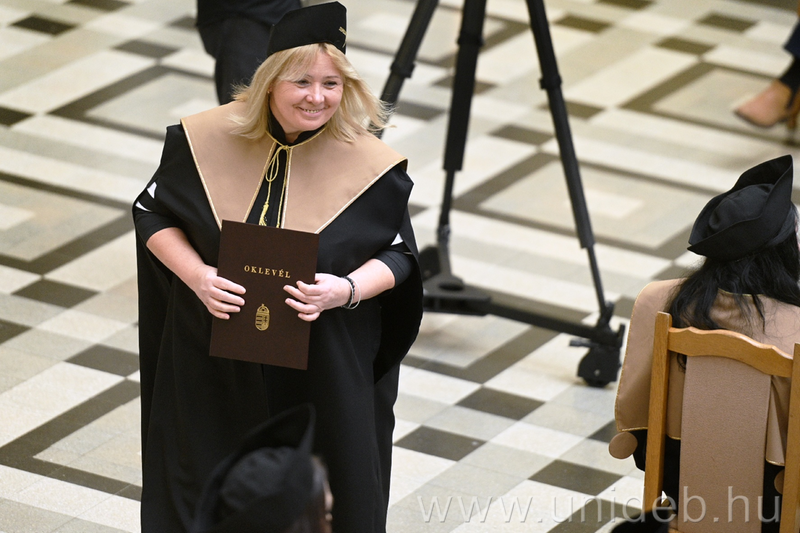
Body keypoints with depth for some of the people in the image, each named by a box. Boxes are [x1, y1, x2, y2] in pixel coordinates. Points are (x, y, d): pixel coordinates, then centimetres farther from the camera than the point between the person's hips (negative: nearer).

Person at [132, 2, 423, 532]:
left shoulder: (371, 164, -13)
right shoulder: (207, 139, -9)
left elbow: (398, 254, -2)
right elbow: (153, 213, 2)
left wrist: (346, 289, -23)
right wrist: (196, 276, -16)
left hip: (323, 368, -1)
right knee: (206, 487, 14)